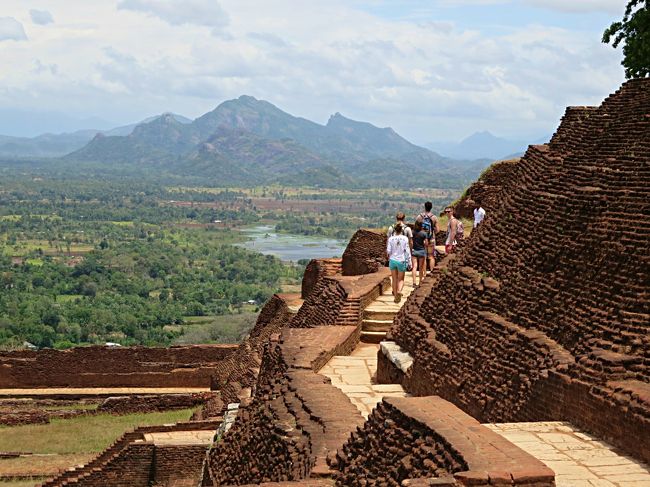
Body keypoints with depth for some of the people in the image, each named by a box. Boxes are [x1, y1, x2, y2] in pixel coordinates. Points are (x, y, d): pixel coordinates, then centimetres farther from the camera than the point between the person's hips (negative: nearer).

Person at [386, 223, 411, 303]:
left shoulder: (391, 238, -6)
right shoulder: (405, 238, -8)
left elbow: (388, 251, -7)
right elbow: (407, 250, -7)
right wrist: (409, 261, -1)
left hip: (392, 260, 1)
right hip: (401, 260, -1)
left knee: (394, 279, 14)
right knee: (401, 279, 11)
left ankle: (395, 296, 20)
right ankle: (399, 291, -17)